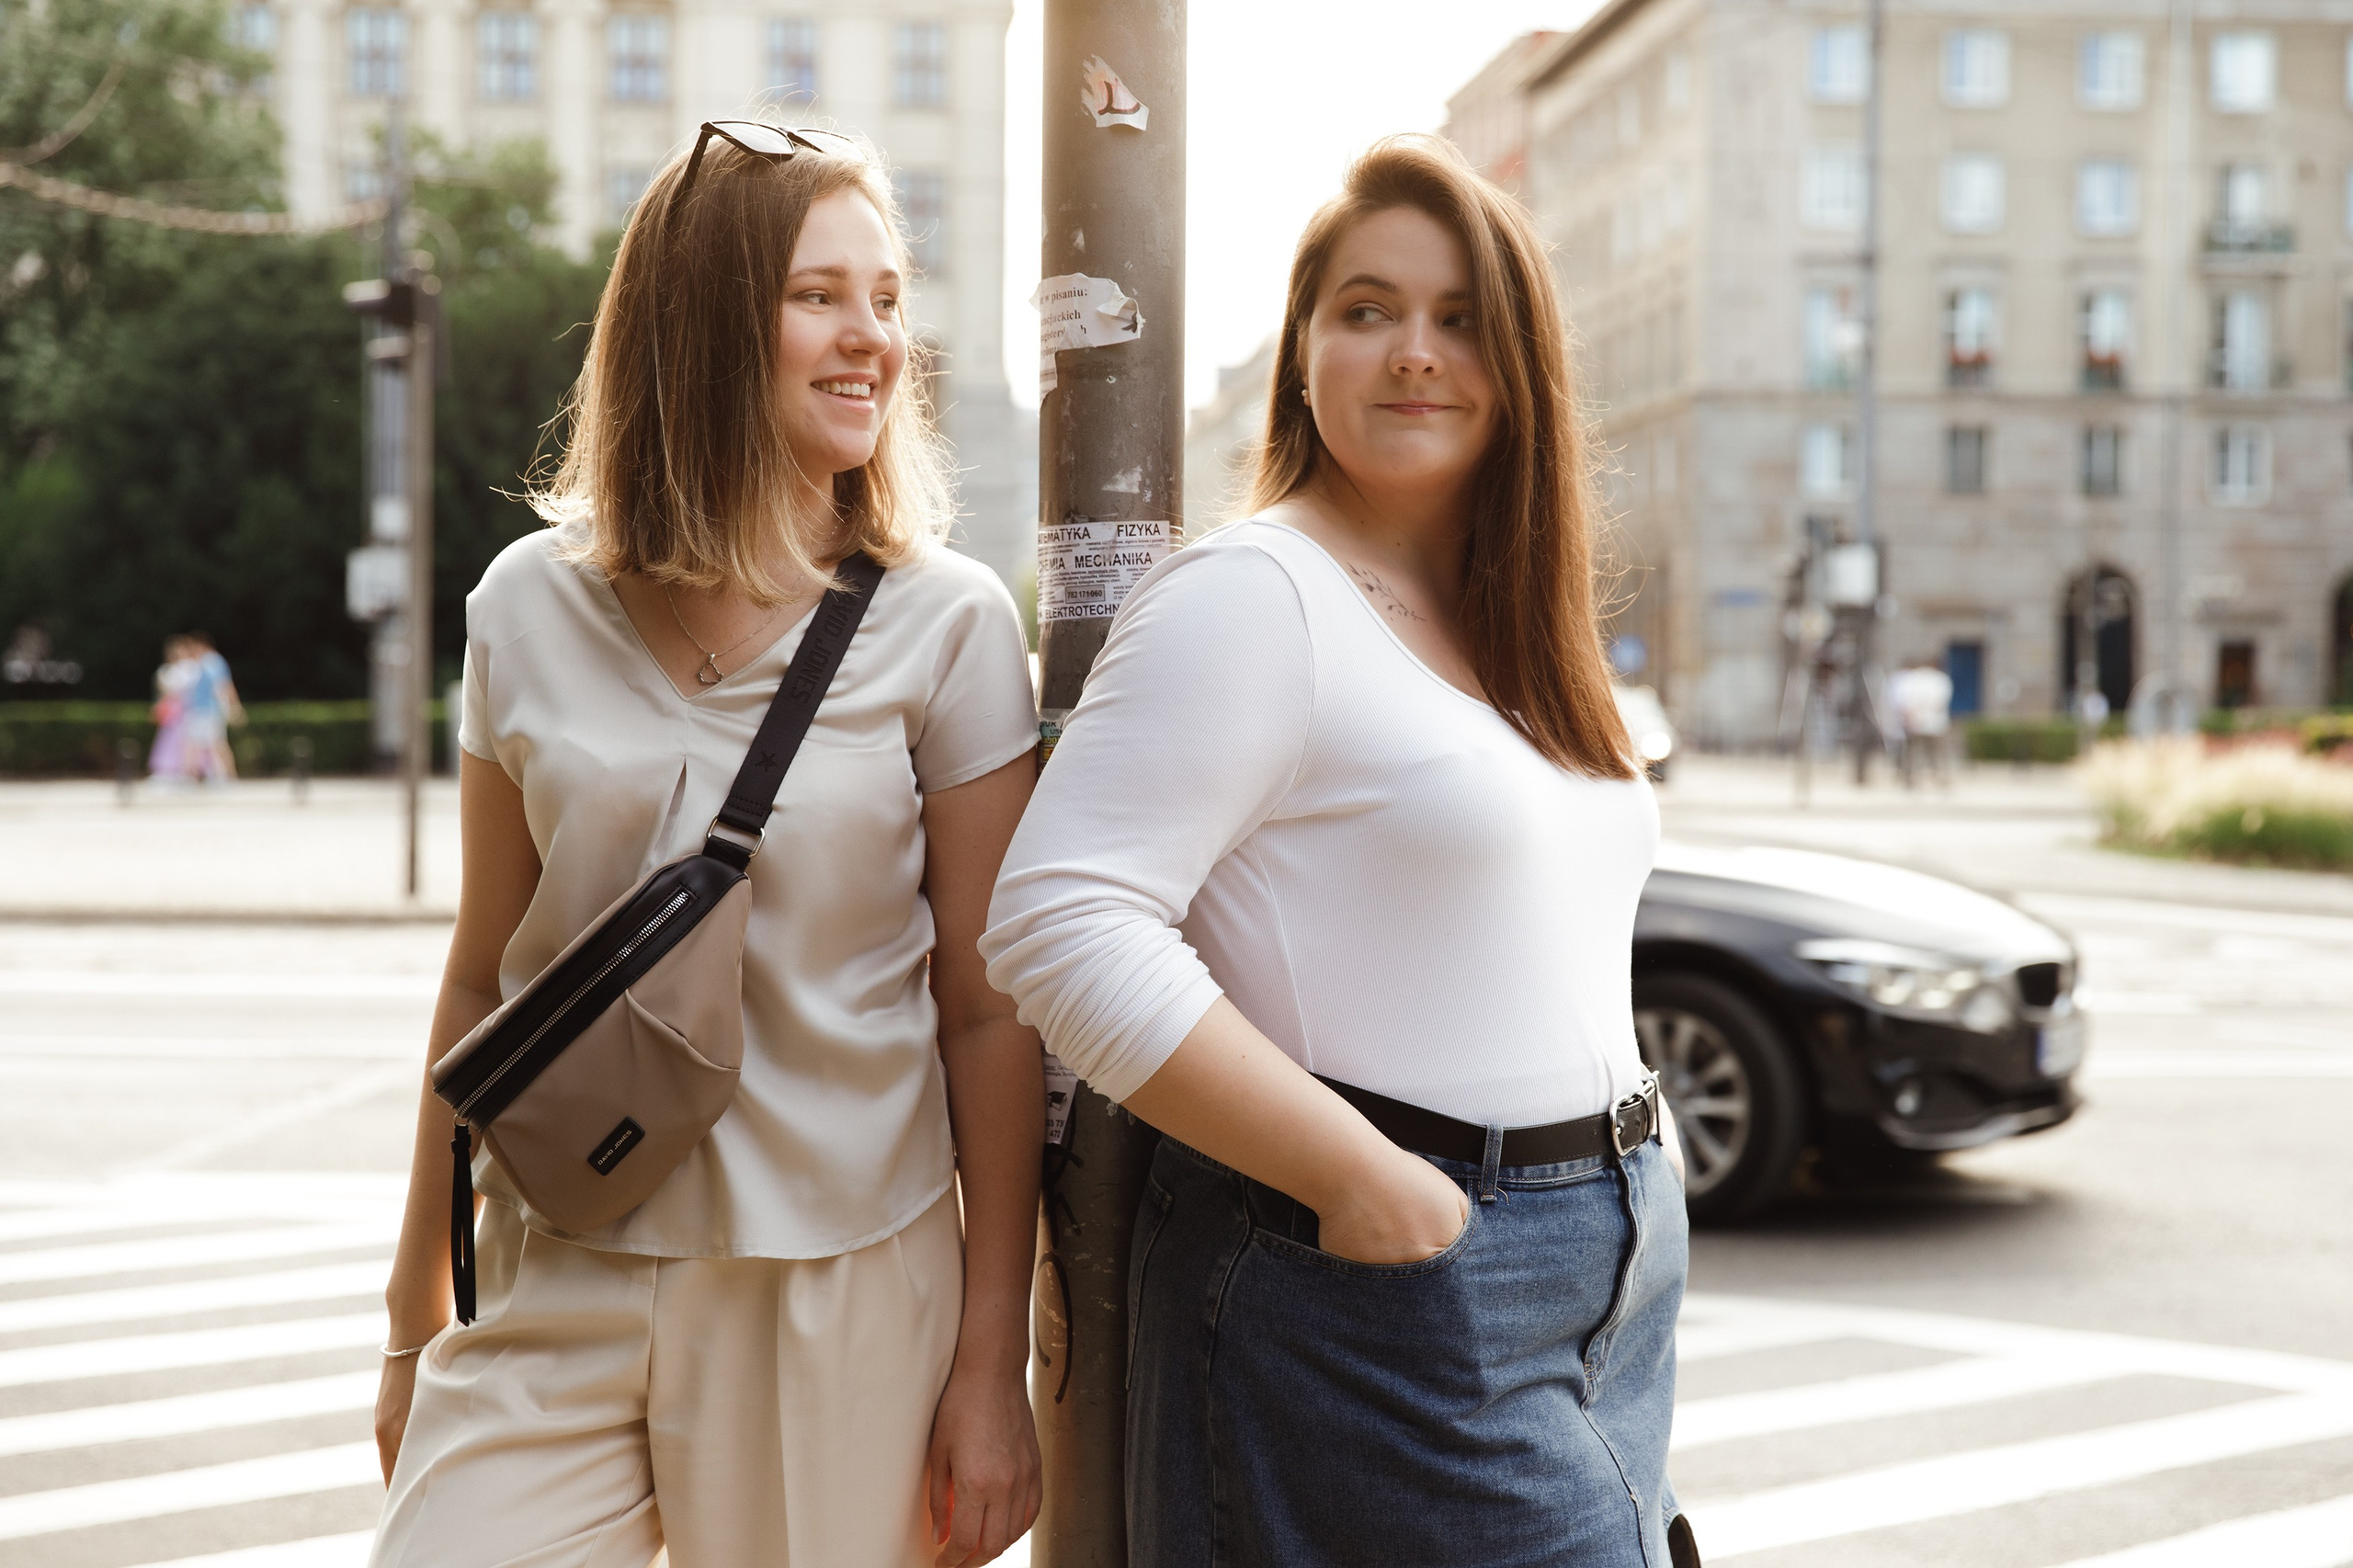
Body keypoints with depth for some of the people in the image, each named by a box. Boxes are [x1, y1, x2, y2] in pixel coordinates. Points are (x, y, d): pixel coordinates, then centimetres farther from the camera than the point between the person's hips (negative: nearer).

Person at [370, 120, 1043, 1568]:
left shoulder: (947, 623, -4)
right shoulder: (533, 606, 3)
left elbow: (987, 1012, -3)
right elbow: (485, 980, 10)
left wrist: (993, 1366, -4)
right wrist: (419, 1318, 14)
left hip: (842, 1299, -2)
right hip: (554, 1293, 2)